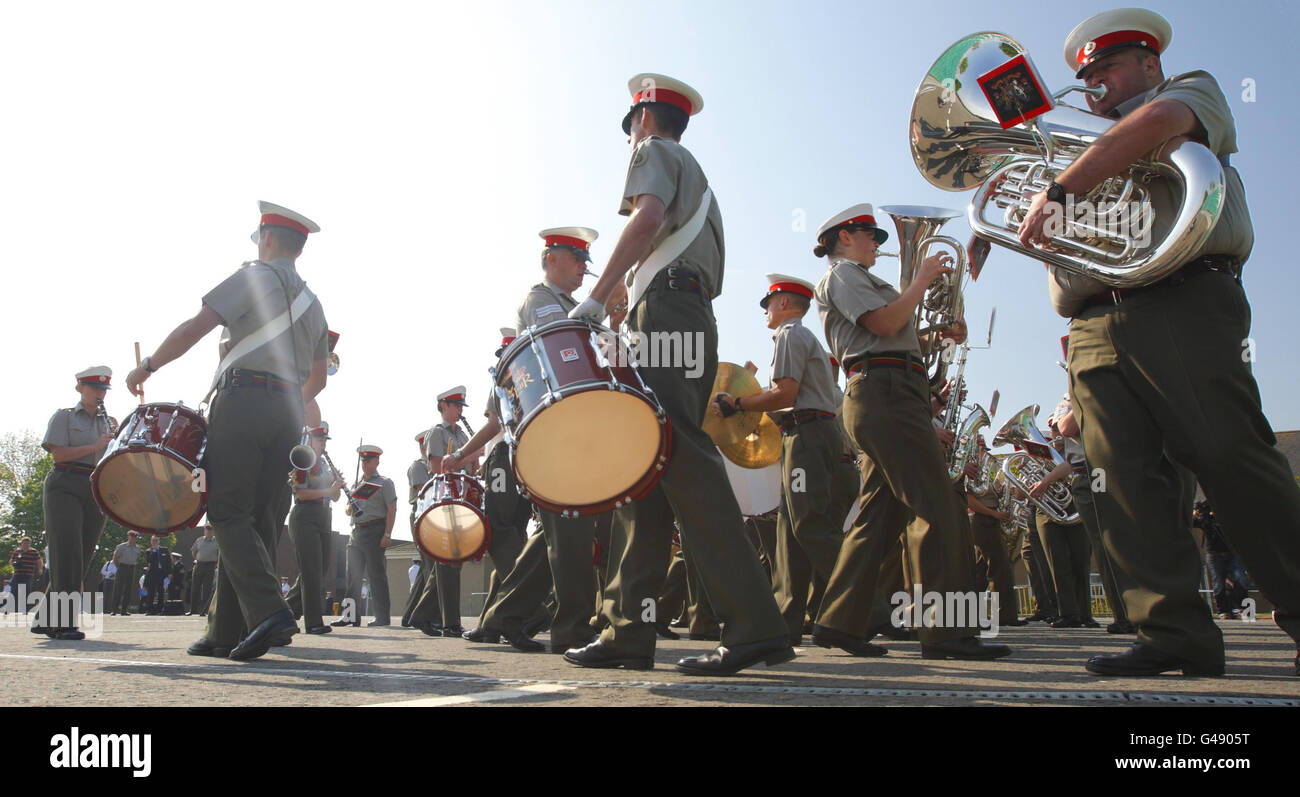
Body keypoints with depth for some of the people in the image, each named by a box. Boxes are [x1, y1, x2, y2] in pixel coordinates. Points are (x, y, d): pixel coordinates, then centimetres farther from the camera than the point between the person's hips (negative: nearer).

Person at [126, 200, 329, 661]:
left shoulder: (253, 277, 2)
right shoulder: (312, 302, 22)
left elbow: (193, 330, -5)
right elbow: (318, 377, 27)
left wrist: (147, 366, 7)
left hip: (243, 399, -6)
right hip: (286, 415, 6)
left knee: (229, 512, -7)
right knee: (259, 520, 4)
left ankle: (268, 610, -22)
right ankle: (225, 632, 5)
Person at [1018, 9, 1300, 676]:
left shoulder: (1194, 90, 17)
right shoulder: (1097, 155, 35)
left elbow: (1157, 121, -8)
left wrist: (1060, 188, -12)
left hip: (1182, 303, -5)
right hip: (1095, 329, 6)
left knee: (1233, 460, -13)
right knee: (1125, 481, -8)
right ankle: (1176, 634, -8)